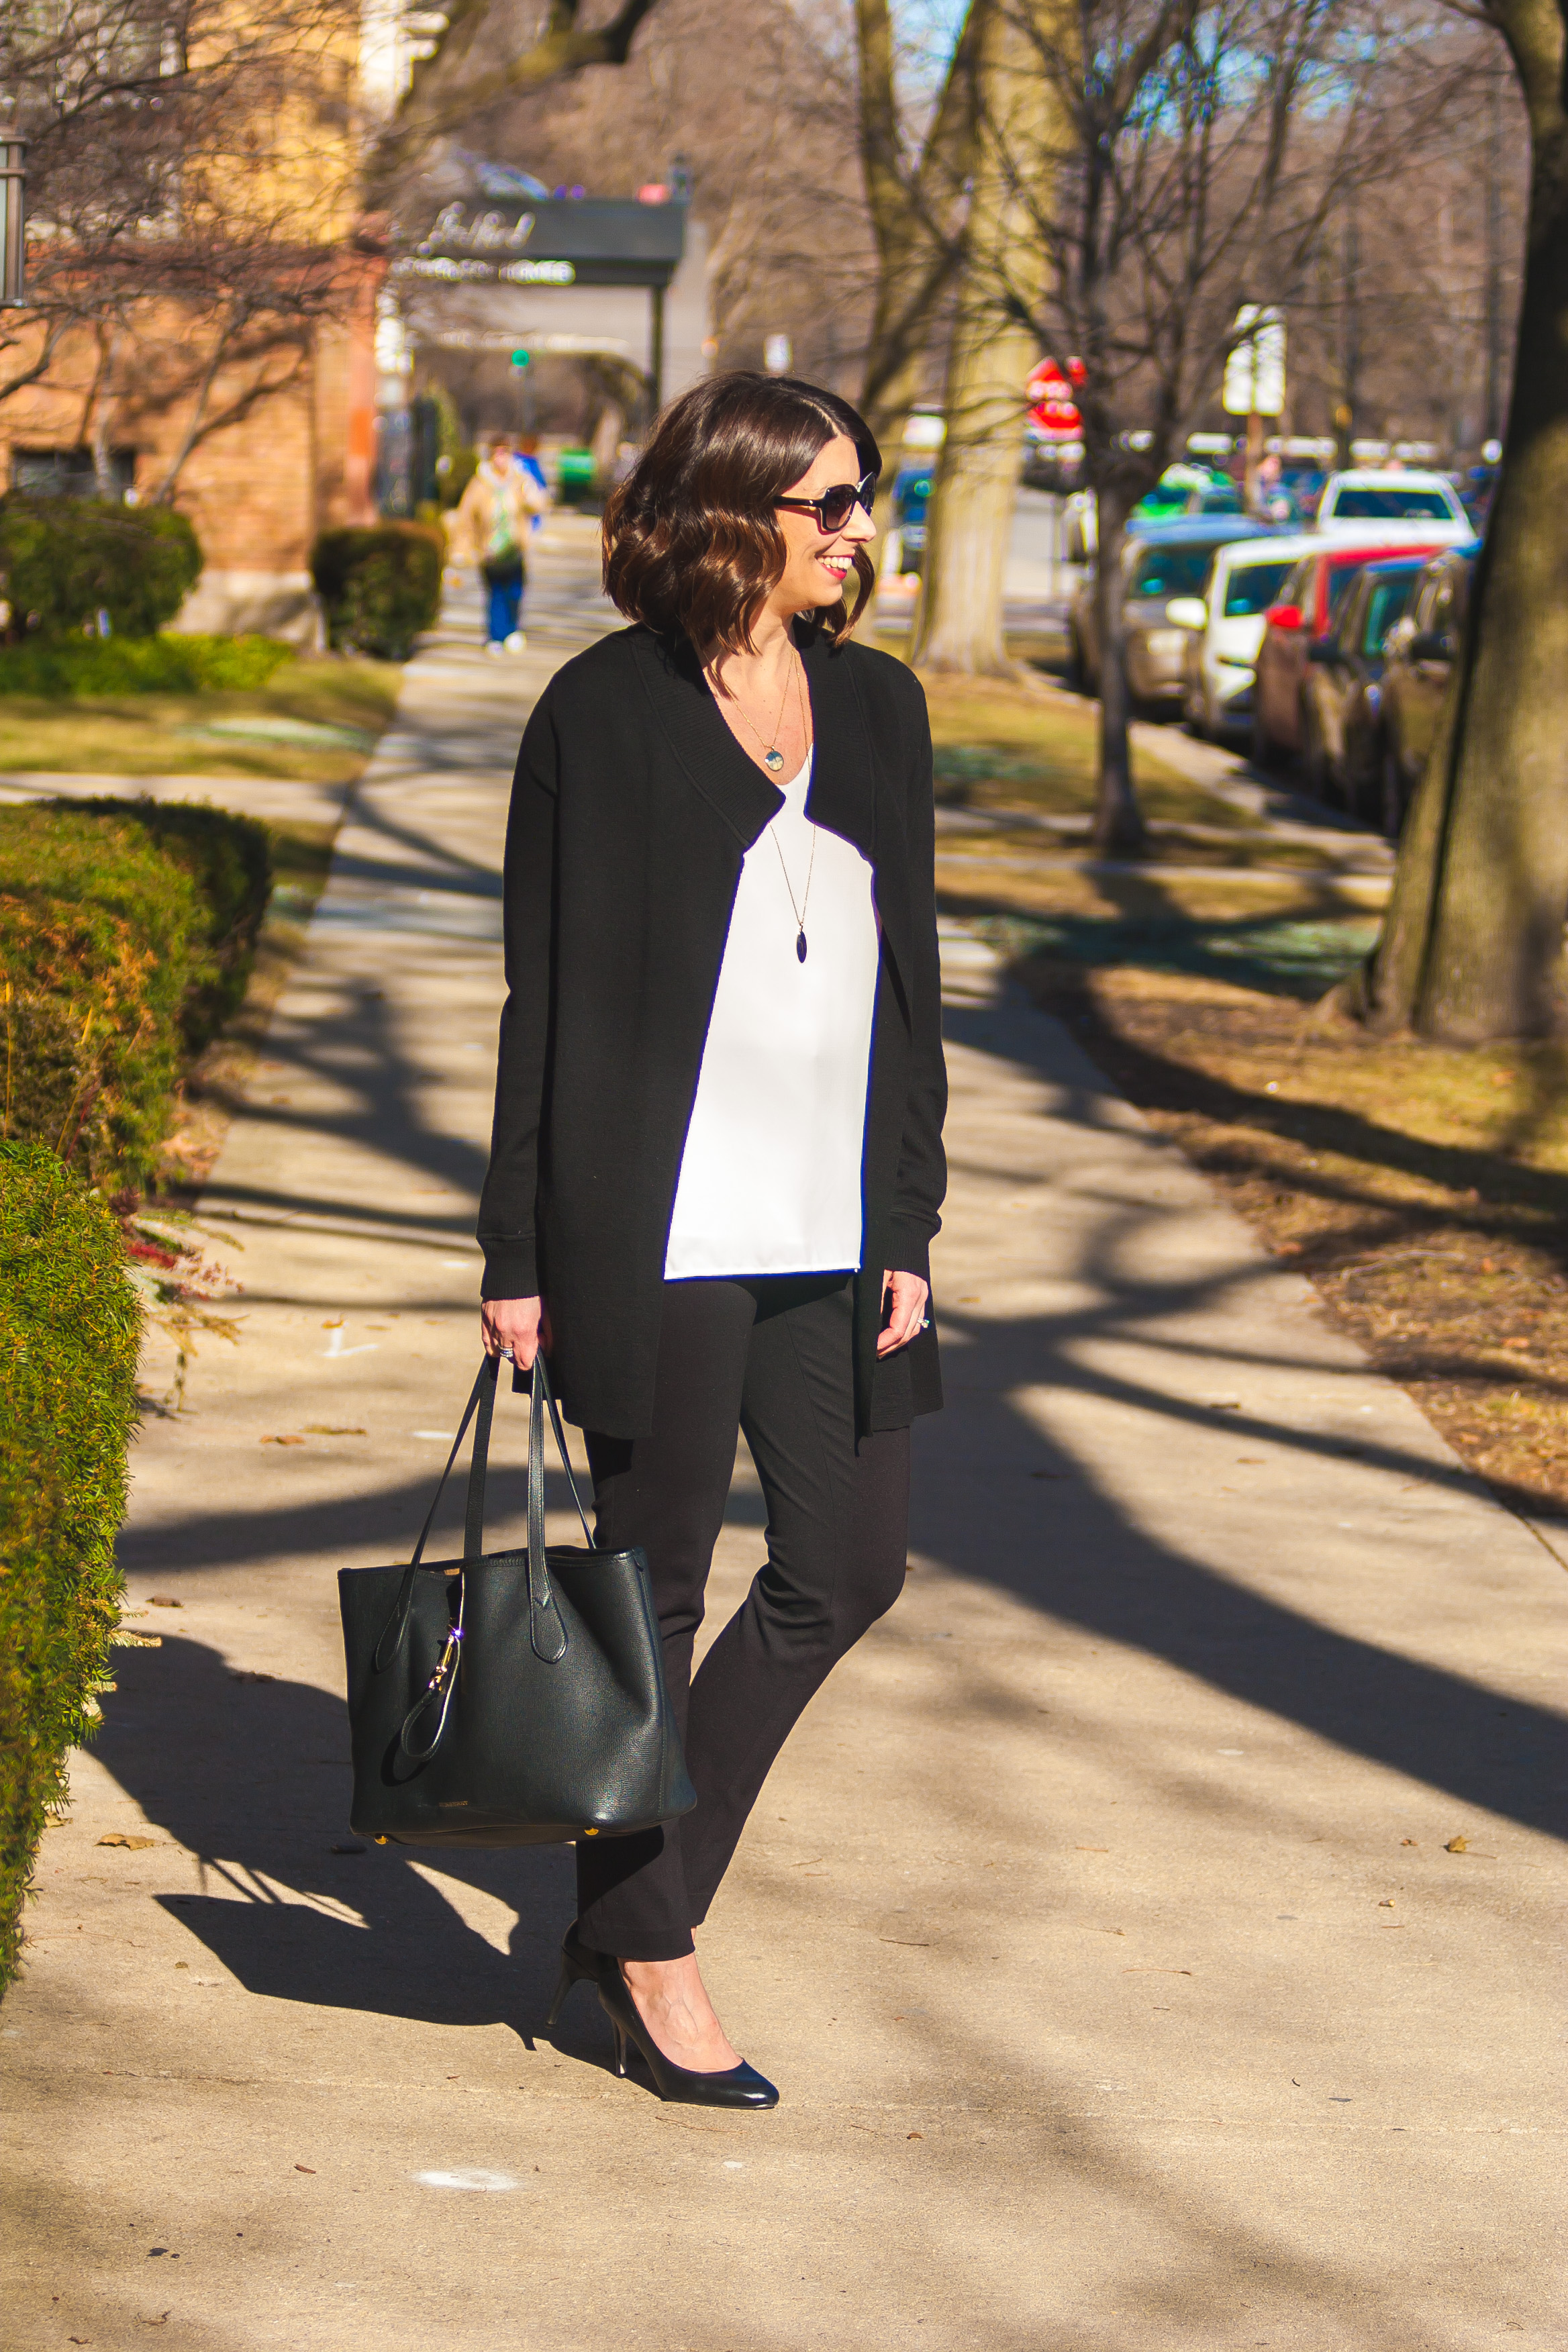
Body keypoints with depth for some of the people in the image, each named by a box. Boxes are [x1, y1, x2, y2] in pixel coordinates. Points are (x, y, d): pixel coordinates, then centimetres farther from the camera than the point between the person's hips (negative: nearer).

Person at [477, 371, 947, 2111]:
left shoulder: (878, 707, 10)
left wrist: (908, 1228, 6)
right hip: (660, 1230, -6)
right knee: (658, 1580, 4)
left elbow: (909, 977, 12)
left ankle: (634, 1902, 24)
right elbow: (547, 995, -4)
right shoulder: (605, 713, -5)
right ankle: (646, 1956, 18)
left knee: (848, 1570, 9)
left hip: (831, 1231, 6)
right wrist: (520, 1252, -5)